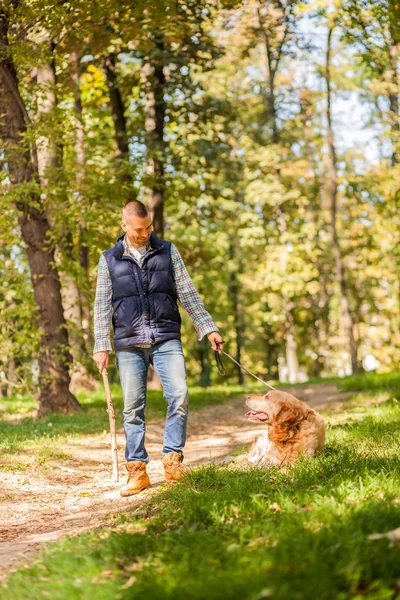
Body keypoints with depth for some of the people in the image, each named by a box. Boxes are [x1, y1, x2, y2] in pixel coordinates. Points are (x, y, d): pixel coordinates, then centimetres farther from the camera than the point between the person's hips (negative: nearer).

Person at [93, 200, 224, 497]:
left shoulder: (167, 251, 9)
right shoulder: (109, 260, 9)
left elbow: (188, 294, 10)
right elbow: (102, 305, 8)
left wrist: (209, 328, 3)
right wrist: (101, 346, 0)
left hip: (166, 339, 0)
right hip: (129, 344, 0)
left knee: (179, 396, -14)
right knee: (133, 407, 1)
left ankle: (173, 460, -2)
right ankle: (137, 470, 8)